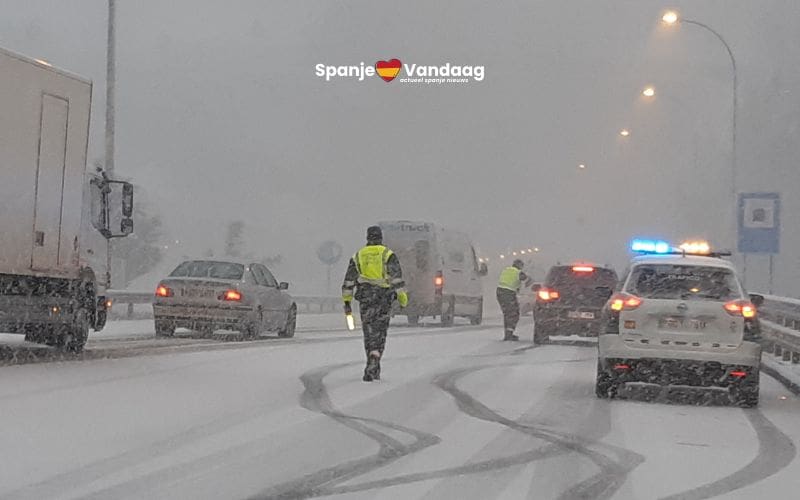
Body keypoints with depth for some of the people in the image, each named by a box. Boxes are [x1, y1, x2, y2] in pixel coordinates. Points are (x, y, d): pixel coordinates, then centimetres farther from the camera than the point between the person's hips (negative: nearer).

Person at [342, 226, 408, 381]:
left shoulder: (358, 256, 9)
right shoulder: (388, 255, 0)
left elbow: (348, 281, 7)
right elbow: (397, 277, -9)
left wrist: (346, 301, 9)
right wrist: (402, 296, -5)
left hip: (365, 299, 2)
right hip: (384, 298, -2)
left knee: (369, 334, 11)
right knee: (379, 334, -2)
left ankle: (375, 370, 15)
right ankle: (371, 367, -20)